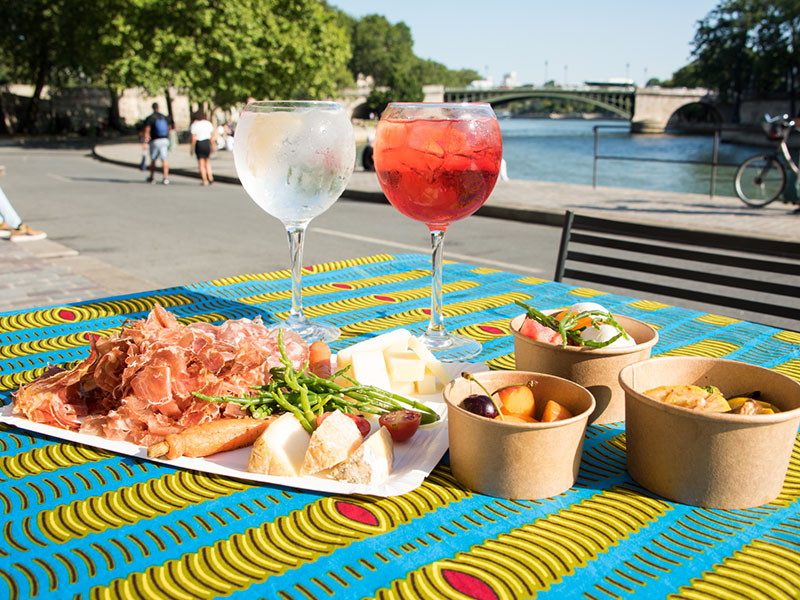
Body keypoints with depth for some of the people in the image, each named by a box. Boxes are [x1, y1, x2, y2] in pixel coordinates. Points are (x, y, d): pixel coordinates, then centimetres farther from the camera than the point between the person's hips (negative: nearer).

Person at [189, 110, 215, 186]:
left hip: (199, 144, -4)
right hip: (207, 143, 4)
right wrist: (212, 146, 13)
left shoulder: (194, 125, -7)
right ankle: (210, 177, 7)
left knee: (201, 163, 5)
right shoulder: (208, 123, 3)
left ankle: (205, 181, 3)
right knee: (206, 161, 20)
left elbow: (193, 138, -9)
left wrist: (192, 148, -2)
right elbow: (212, 136, 5)